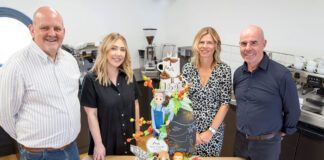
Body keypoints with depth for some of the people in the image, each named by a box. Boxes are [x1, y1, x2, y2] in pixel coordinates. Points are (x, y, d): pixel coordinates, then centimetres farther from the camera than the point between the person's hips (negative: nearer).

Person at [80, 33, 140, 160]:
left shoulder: (129, 76, 0)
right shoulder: (91, 79, -14)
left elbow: (135, 104, 6)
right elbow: (92, 114, -13)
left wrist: (138, 132, 6)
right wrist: (98, 144, -11)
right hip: (106, 140, -4)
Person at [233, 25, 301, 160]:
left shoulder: (281, 74, -19)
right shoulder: (238, 73, -1)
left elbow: (293, 110, -8)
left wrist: (285, 131, 4)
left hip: (266, 143, -4)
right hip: (240, 138, 5)